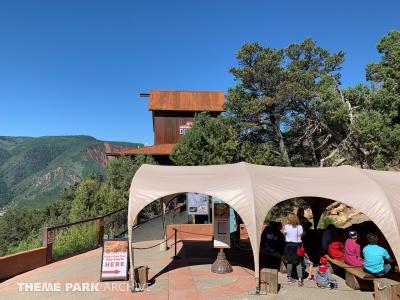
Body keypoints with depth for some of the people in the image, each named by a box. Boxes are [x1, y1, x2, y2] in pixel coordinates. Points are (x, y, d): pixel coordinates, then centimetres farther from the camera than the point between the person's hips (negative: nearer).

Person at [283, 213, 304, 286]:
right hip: (298, 245, 1)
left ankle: (289, 278, 26)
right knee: (298, 262, 8)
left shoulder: (286, 226, -13)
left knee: (289, 262, 13)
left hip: (289, 245, 0)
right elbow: (301, 236, 2)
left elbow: (284, 235, 0)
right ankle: (300, 279, 0)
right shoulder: (300, 227, -8)